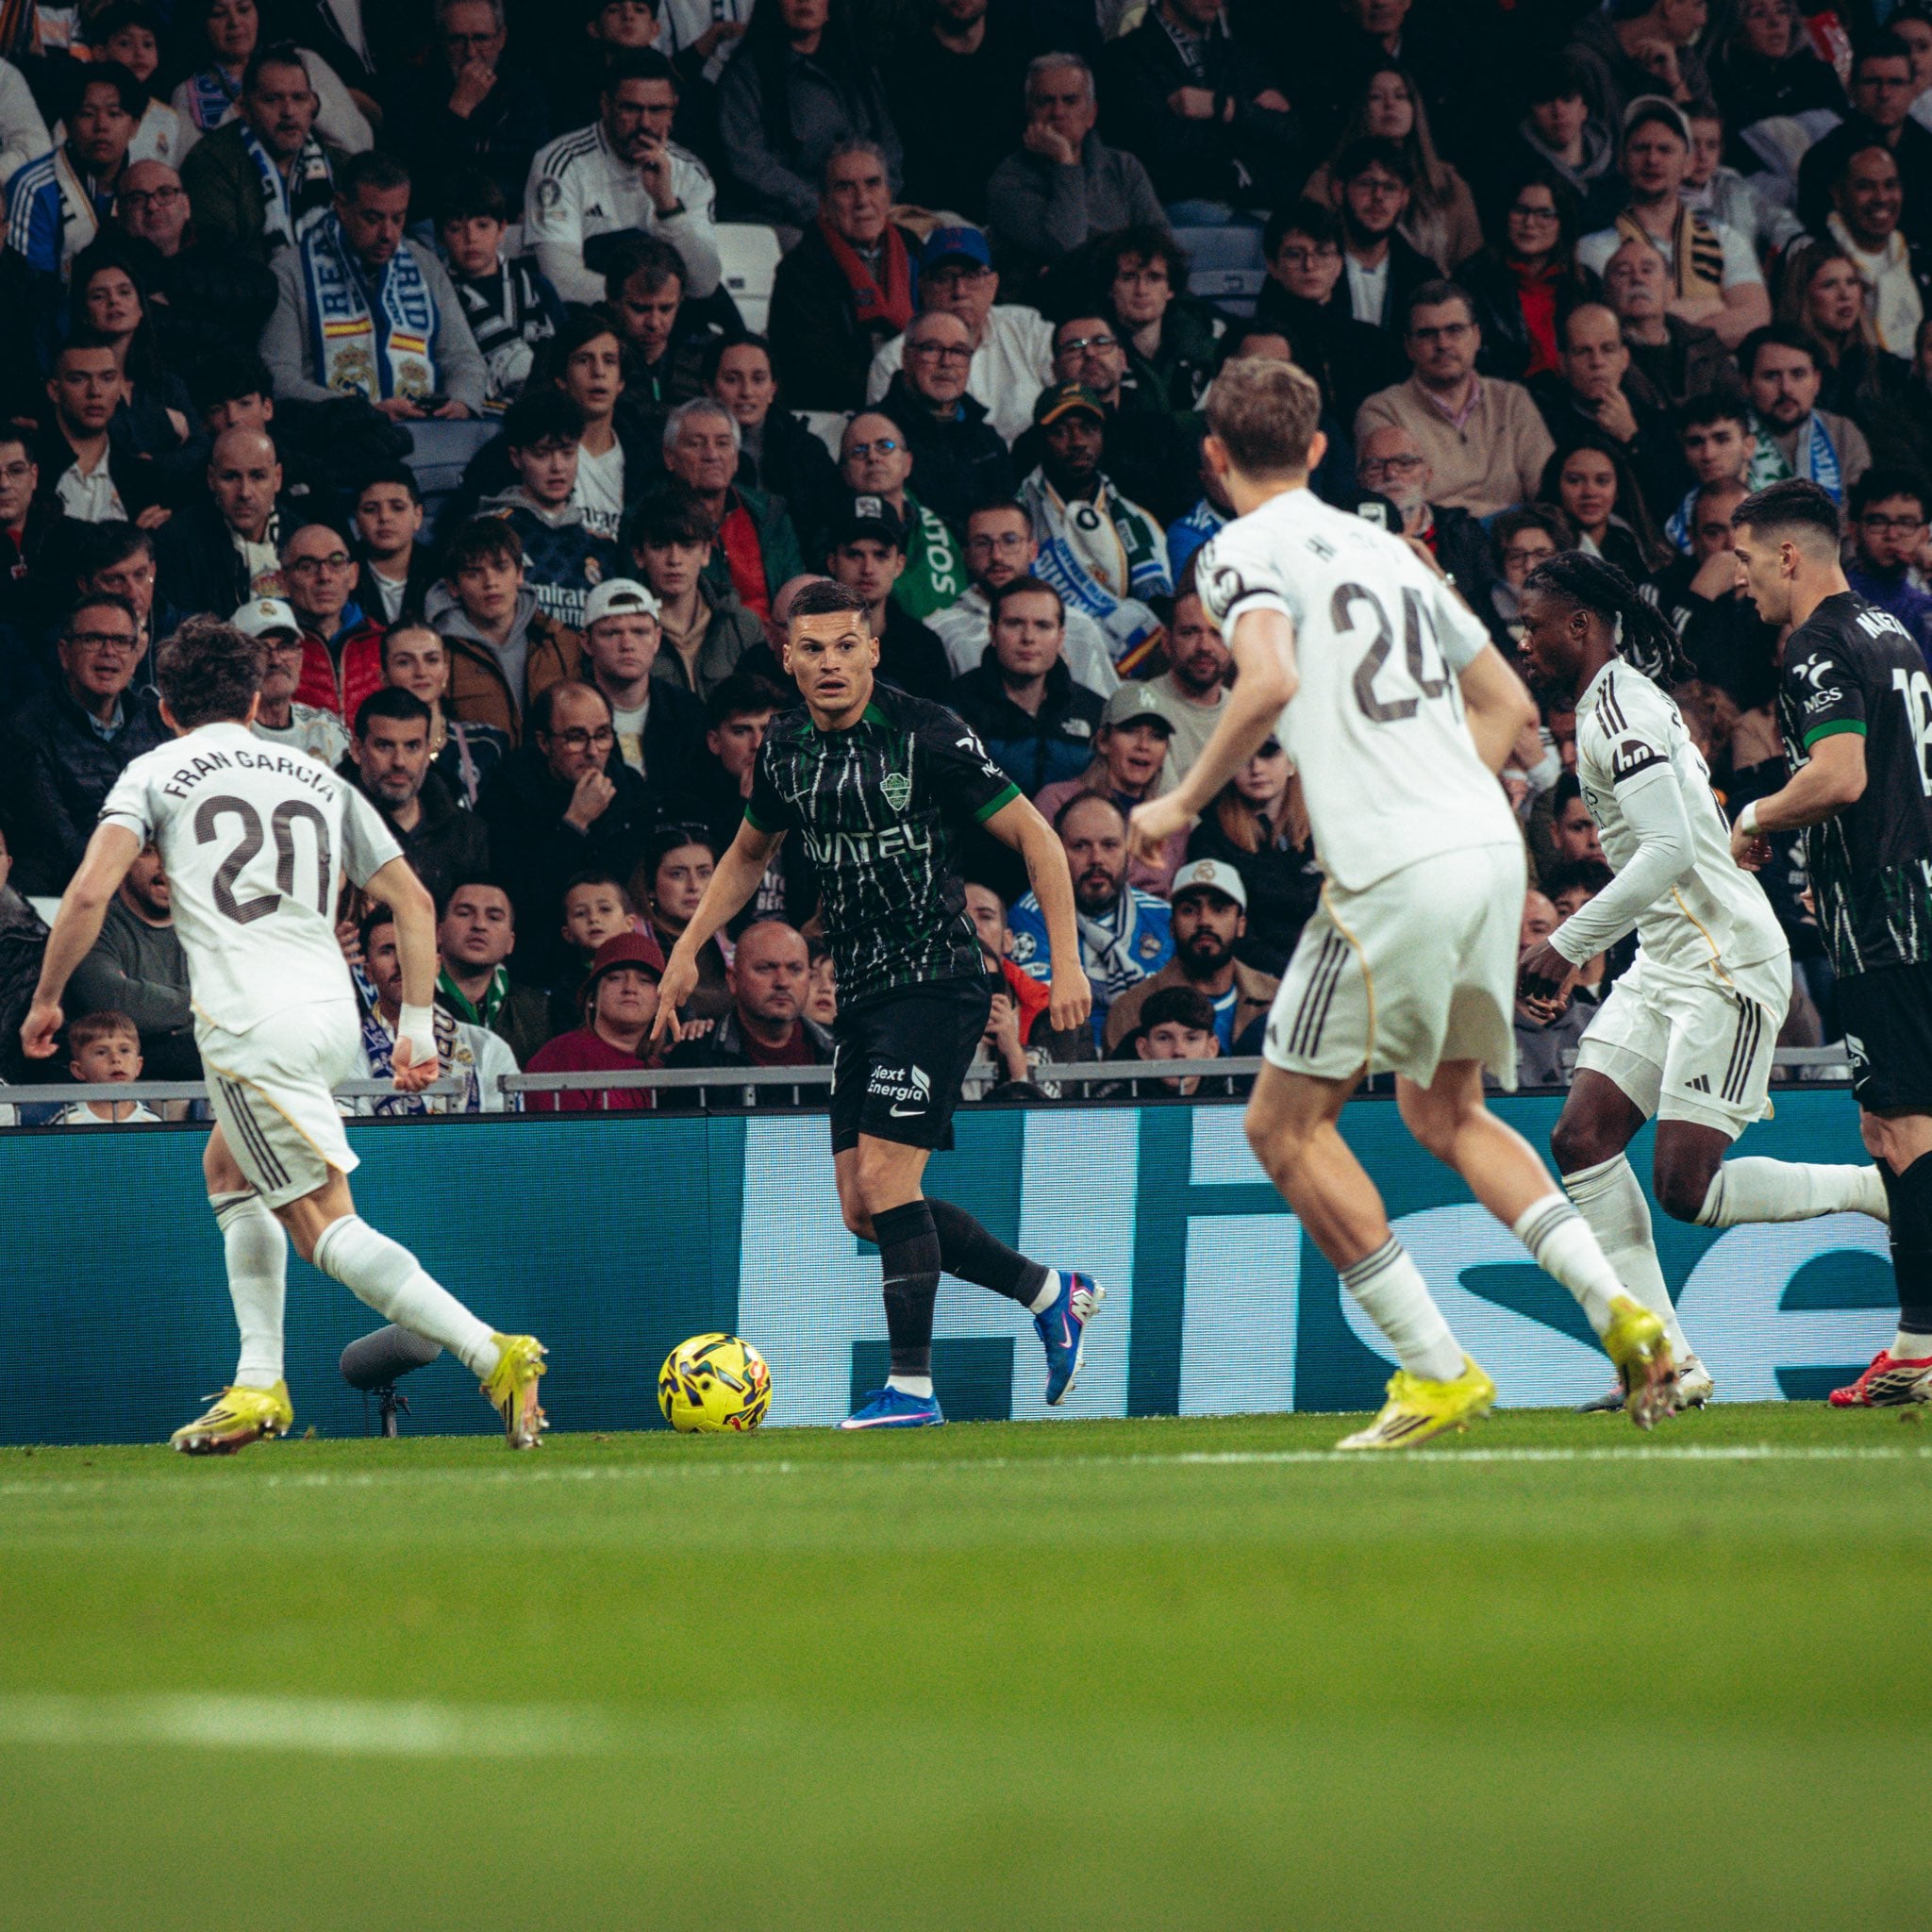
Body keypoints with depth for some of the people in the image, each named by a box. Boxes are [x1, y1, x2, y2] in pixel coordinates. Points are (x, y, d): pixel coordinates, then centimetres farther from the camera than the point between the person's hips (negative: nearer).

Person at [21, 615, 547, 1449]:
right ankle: (259, 1388, 20)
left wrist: (47, 998, 9)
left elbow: (89, 894, -5)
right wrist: (416, 1026, 19)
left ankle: (492, 1355, -21)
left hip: (251, 1024, -6)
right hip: (334, 1013, 6)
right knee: (228, 1170, 27)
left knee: (325, 1224, -7)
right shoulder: (318, 779, 21)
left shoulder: (156, 773, 8)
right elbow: (412, 899, 16)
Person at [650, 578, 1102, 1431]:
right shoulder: (785, 748, 7)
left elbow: (1033, 834, -9)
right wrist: (688, 949, 18)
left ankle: (912, 1385, -9)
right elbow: (750, 851, 26)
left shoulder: (926, 735, -13)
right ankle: (1048, 1292, 23)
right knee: (863, 1208, 6)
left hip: (936, 979, -8)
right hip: (860, 992, 8)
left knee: (884, 1175, -16)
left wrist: (1066, 960, -15)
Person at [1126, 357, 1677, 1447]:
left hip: (1395, 874, -8)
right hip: (1493, 847, 8)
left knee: (1286, 1125, 4)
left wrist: (1184, 805, -9)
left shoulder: (1245, 551, -1)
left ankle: (1439, 1372, -1)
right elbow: (1509, 703, 23)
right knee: (1445, 1111, 23)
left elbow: (1272, 681, -20)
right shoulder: (1384, 547, 22)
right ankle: (1619, 1310, 5)